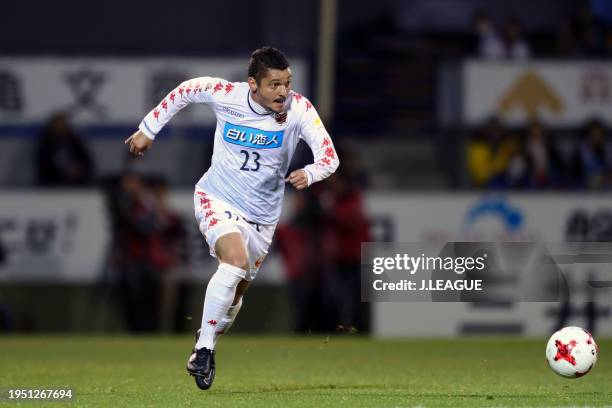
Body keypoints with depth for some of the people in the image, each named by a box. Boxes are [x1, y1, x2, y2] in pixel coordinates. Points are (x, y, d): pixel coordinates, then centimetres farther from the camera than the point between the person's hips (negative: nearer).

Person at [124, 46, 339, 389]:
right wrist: (148, 130, 9)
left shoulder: (299, 109, -17)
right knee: (236, 260, -30)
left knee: (235, 292, 13)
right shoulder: (225, 94, -17)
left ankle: (206, 344, 41)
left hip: (262, 216, 3)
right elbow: (184, 91, 3)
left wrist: (310, 174, -45)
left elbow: (330, 156, -23)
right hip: (218, 199, -3)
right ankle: (204, 347, -21)